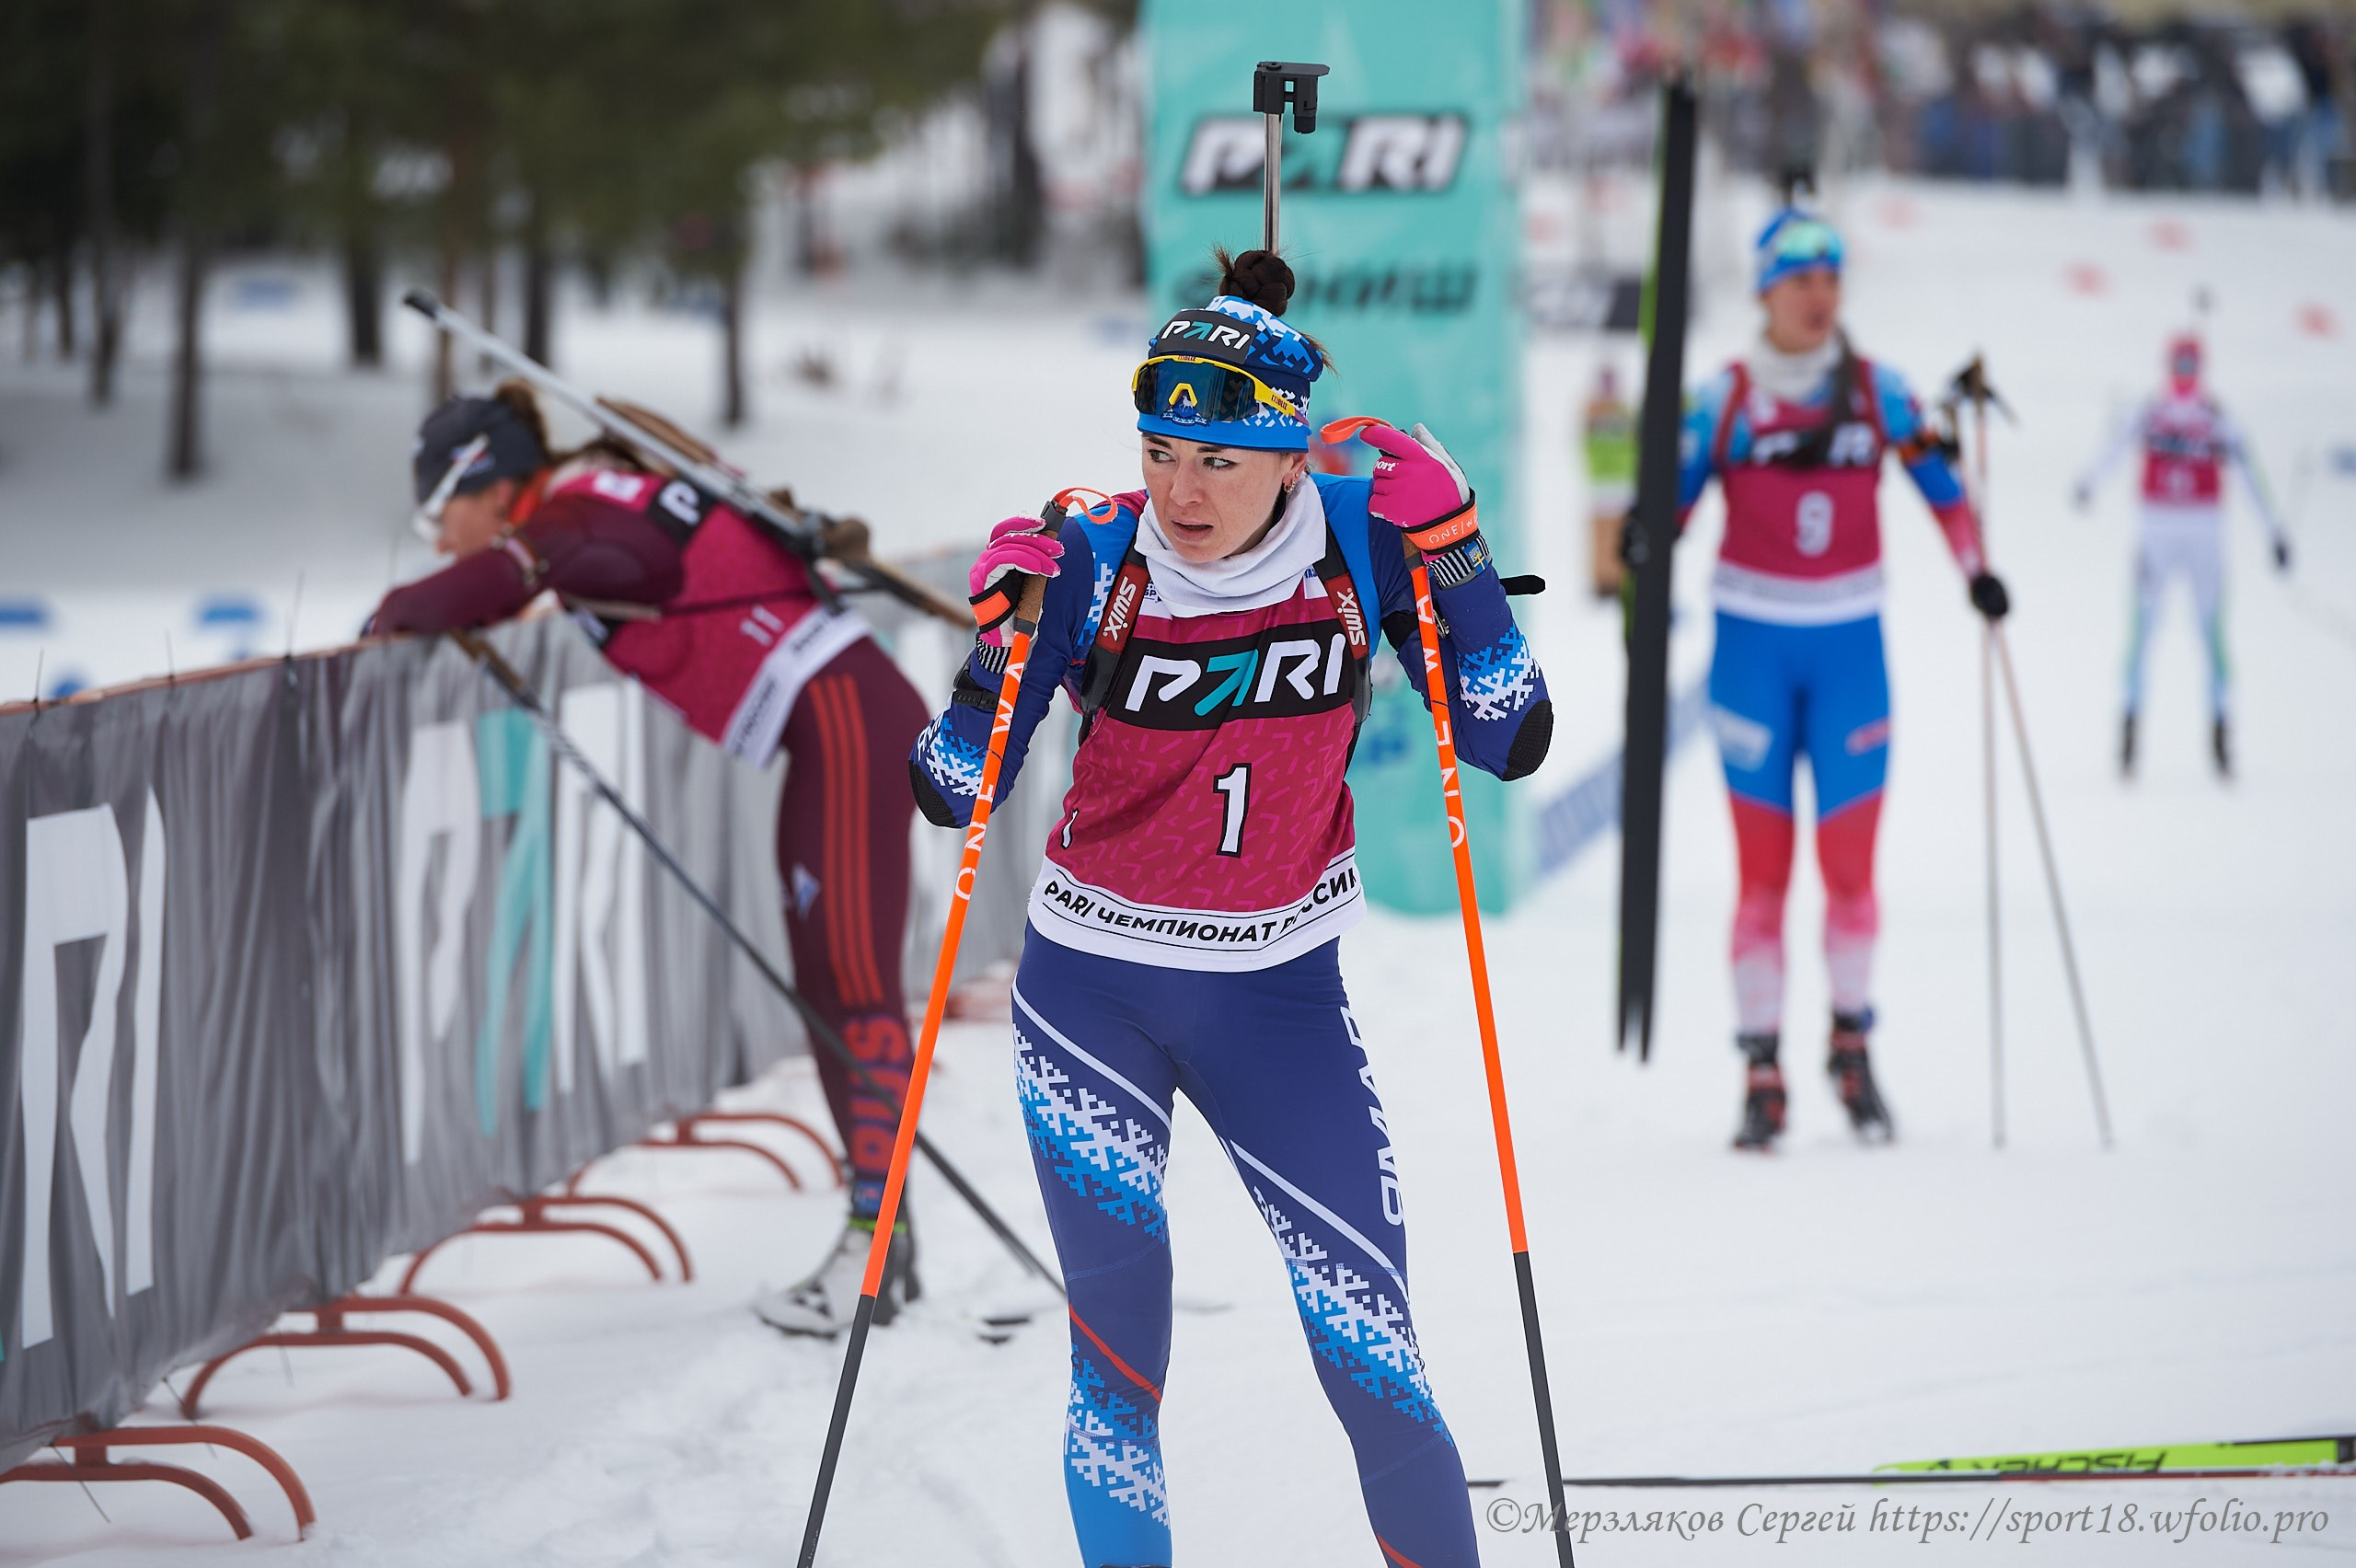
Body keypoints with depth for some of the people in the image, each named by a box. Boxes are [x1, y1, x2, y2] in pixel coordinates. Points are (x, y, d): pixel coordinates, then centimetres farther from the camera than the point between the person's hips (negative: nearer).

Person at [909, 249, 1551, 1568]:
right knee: (1121, 1353, -6)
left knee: (1373, 1359, -4)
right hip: (1092, 997, -1)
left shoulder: (1363, 544, -10)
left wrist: (1452, 543, -19)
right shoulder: (1090, 564, -14)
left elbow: (1512, 745, -11)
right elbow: (951, 793, -9)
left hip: (1279, 994, 1)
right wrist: (1001, 641, -26)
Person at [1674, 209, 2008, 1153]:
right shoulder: (1725, 397, -1)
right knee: (1762, 868, -2)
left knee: (1850, 860, -1)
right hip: (1753, 640, -1)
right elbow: (1669, 499, -2)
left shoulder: (1877, 392, 3)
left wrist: (1976, 570, -5)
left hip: (1848, 645, 1)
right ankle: (1761, 1067, 3)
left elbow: (1941, 486, 8)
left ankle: (1852, 1043, 18)